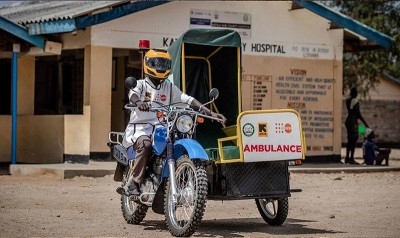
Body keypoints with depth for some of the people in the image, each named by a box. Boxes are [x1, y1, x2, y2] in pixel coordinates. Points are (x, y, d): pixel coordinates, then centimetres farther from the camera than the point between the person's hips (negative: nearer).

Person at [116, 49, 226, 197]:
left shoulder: (169, 88, 18)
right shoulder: (141, 84, 6)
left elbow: (187, 99, 9)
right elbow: (133, 93, -17)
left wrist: (209, 113, -4)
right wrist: (138, 102, -43)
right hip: (140, 127, -4)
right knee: (145, 145, -36)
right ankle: (134, 183, -31)